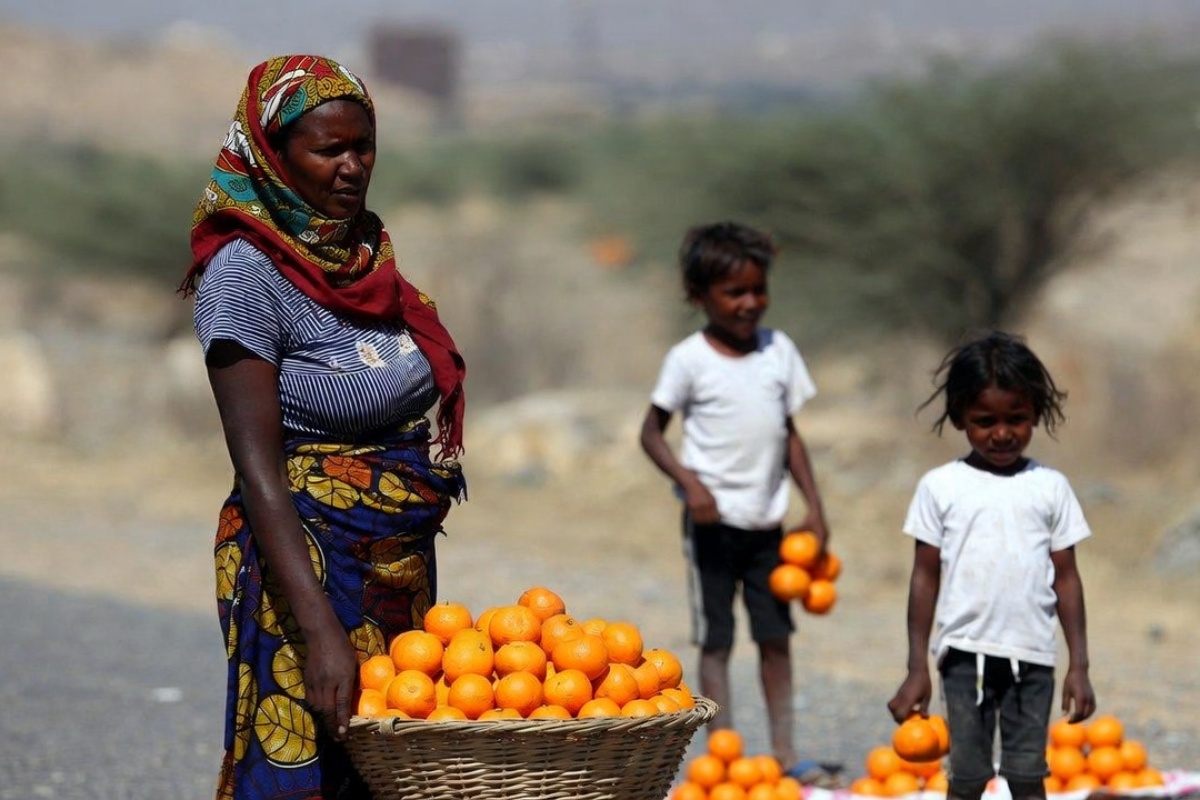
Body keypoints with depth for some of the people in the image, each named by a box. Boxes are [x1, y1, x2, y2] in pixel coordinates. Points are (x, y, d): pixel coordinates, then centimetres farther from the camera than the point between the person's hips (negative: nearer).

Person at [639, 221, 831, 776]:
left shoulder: (779, 350, 5)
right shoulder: (691, 359, -8)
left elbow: (790, 433, 11)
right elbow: (652, 432, -6)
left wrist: (814, 506, 6)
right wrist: (689, 482, -22)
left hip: (767, 521, 4)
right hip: (713, 521, -4)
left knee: (776, 637, 8)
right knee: (716, 641, 1)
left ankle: (784, 752, 16)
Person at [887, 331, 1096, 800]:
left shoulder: (1050, 488, 4)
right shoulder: (941, 487, 1)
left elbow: (1066, 578, 7)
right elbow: (926, 576, 3)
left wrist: (1079, 664, 3)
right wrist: (917, 668, 1)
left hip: (1031, 656, 1)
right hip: (965, 653, -1)